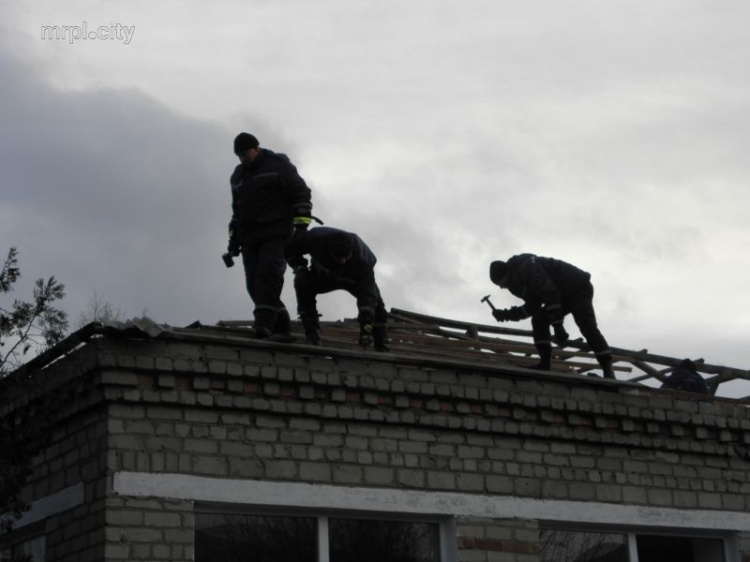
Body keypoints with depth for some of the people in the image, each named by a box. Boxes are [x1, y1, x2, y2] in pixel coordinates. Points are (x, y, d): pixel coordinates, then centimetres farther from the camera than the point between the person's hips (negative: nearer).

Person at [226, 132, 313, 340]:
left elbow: (301, 192, -3)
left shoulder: (278, 165, 1)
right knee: (254, 284, -2)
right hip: (249, 239, 7)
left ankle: (264, 323, -33)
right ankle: (281, 329, 0)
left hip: (275, 235, -7)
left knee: (268, 274, -23)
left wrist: (301, 225, -11)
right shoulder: (238, 175, 21)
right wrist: (233, 237, 24)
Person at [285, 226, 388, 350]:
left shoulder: (364, 261, -42)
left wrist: (366, 329, -50)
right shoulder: (317, 238, -40)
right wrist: (298, 267, -29)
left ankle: (382, 348, -2)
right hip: (323, 275, 1)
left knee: (376, 304, -19)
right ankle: (312, 337, -26)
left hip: (354, 279, -1)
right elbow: (290, 245, -19)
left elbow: (366, 296, -43)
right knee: (304, 284, -29)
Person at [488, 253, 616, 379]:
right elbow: (532, 307, 13)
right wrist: (507, 314, 7)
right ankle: (545, 363, -5)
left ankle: (608, 369, -24)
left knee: (587, 326, -20)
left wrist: (557, 326, -28)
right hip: (564, 294, 10)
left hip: (579, 288, -10)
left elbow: (549, 292, -28)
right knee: (539, 319, 0)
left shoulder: (526, 268, -20)